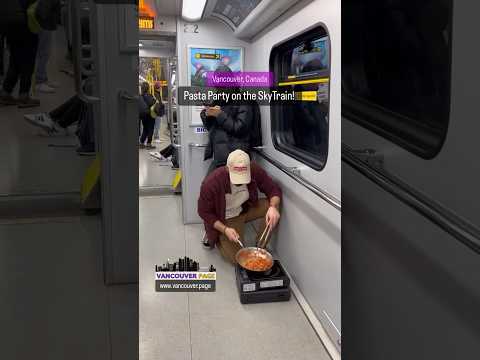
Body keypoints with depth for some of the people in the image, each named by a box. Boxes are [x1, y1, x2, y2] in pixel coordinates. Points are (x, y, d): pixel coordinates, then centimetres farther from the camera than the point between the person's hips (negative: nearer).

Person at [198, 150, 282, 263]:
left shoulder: (254, 171, -24)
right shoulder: (211, 183, -31)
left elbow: (273, 189, -13)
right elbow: (204, 212, -17)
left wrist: (274, 207, -35)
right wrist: (225, 230, -28)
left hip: (245, 210, 4)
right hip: (224, 220, -3)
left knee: (272, 205, -21)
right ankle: (217, 238, 16)